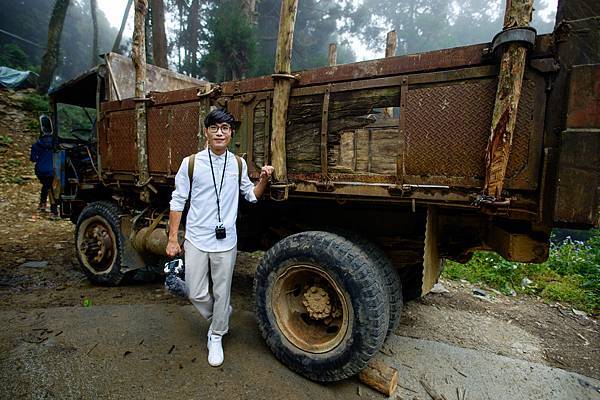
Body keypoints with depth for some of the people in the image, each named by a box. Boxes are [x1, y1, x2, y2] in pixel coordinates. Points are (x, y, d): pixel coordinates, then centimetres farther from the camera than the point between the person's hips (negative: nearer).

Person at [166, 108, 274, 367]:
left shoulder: (238, 164, 2)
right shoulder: (191, 163, -5)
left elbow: (251, 196, 12)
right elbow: (178, 202, 0)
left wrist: (263, 179, -7)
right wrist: (172, 239, -1)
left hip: (226, 242, 1)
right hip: (196, 240, -1)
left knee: (222, 293, 11)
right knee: (195, 294, 8)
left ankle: (216, 336, 35)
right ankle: (219, 317, 39)